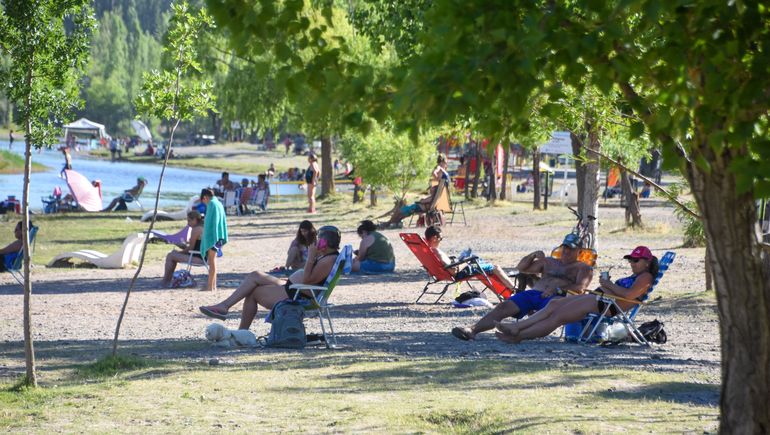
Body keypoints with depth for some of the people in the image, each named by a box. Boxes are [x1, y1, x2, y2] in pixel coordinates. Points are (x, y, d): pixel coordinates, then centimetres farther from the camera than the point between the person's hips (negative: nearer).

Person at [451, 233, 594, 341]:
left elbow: (580, 287, -2)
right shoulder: (549, 262, 34)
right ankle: (472, 330, -39)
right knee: (504, 306, -21)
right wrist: (534, 255, 10)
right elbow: (521, 268, 29)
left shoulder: (582, 268, 19)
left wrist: (558, 289, -17)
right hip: (533, 293, 5)